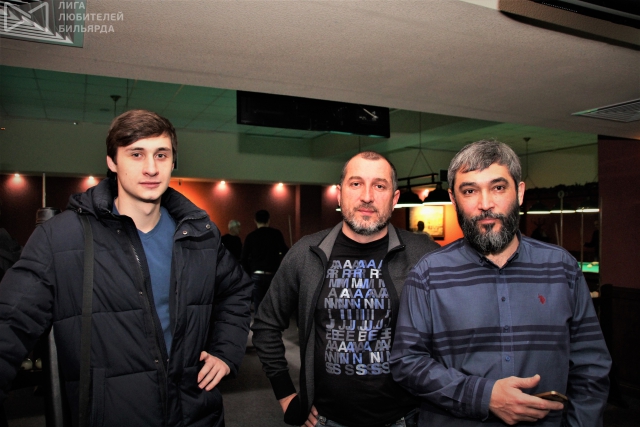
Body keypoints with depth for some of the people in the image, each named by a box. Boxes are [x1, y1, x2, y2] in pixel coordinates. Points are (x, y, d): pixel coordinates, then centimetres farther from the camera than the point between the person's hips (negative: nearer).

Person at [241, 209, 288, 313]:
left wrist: (249, 273, 14)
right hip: (273, 274, -1)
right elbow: (284, 251, -8)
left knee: (258, 305, 5)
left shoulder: (251, 236, 4)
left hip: (257, 274, 1)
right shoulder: (276, 233, -1)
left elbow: (244, 258, 3)